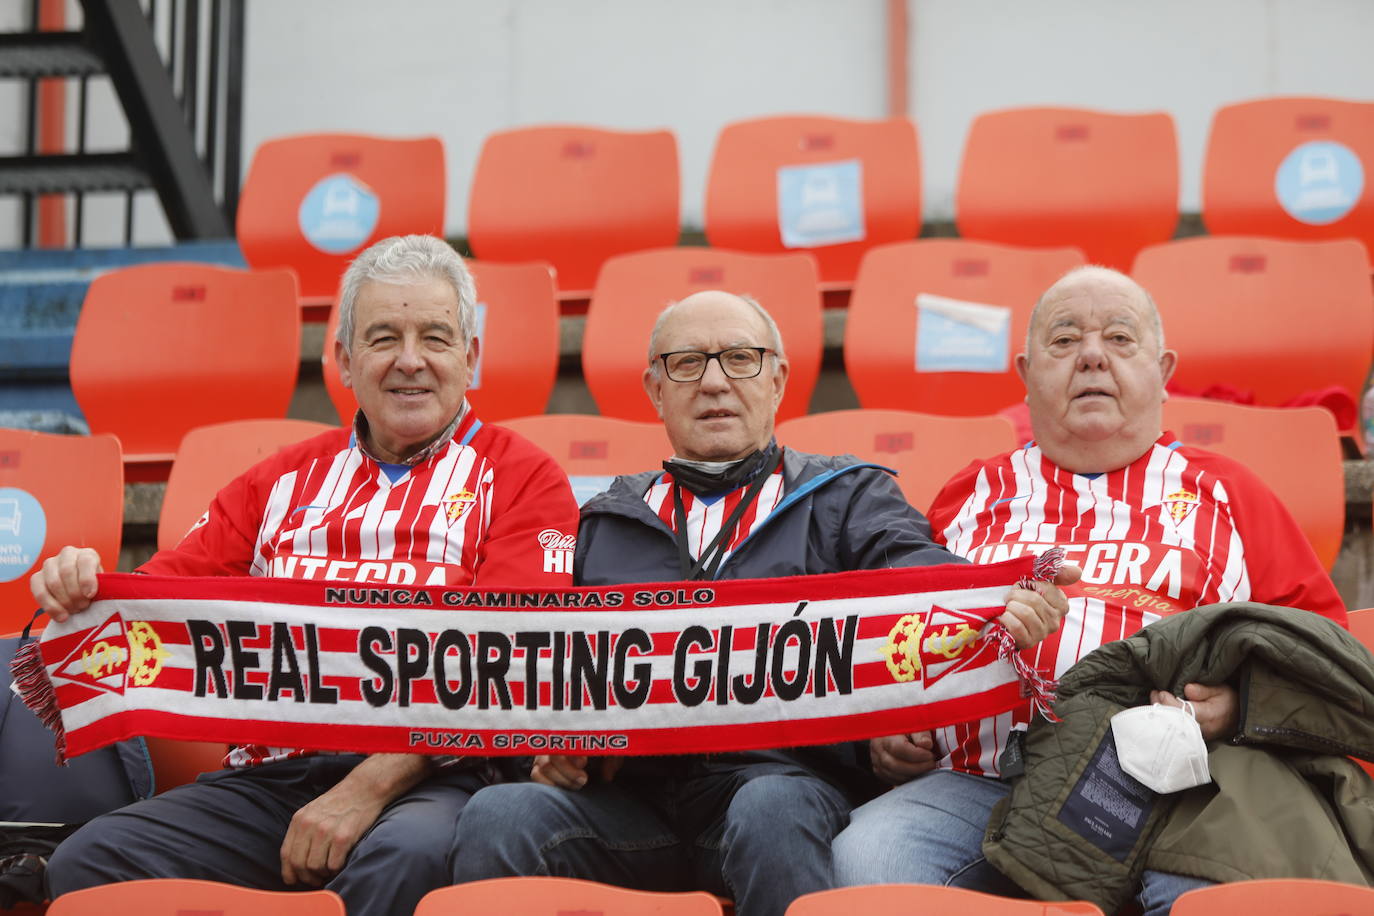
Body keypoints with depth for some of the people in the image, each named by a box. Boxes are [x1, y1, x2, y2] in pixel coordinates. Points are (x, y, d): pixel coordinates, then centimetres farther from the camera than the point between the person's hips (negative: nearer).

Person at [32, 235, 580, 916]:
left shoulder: (521, 481, 6)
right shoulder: (284, 482, 22)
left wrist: (370, 786, -17)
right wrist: (84, 591, -8)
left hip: (430, 777, -4)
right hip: (268, 777, 4)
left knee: (405, 857, -39)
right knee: (88, 861, -19)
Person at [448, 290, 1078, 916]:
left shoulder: (846, 497, 17)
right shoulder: (604, 523, 26)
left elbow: (917, 569, -5)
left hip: (784, 775, -2)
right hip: (628, 790, 2)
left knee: (771, 811, -37)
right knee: (498, 815, -26)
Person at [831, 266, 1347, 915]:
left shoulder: (1224, 493, 21)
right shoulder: (971, 497, 25)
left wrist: (1240, 703, -6)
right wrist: (885, 728, 8)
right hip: (982, 783, 3)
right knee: (866, 855, -28)